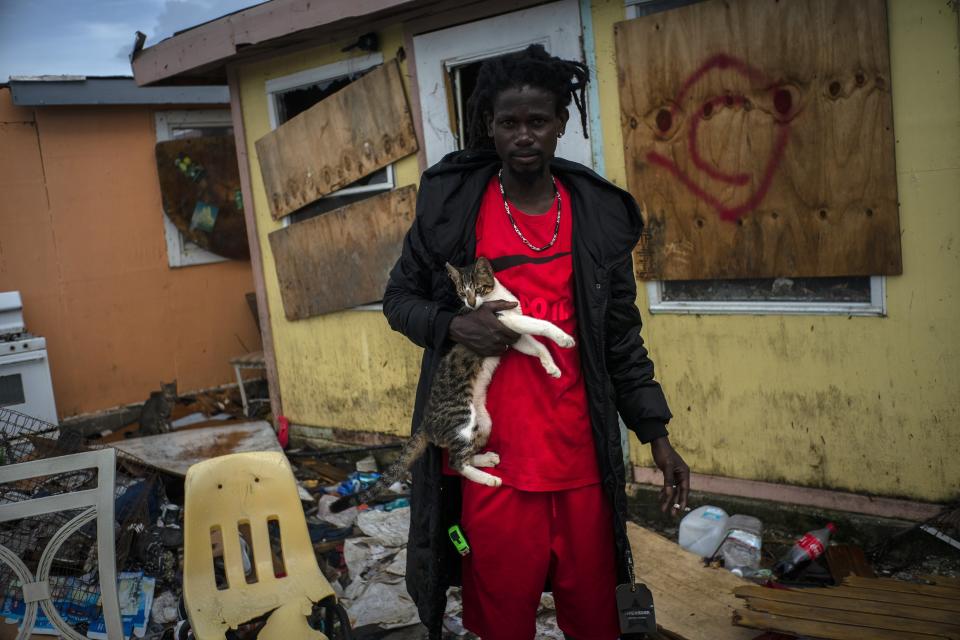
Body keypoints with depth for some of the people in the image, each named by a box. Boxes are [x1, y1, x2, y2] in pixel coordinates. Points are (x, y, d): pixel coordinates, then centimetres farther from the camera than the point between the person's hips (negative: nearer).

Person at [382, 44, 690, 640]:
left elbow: (621, 340, 9)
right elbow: (399, 297, 7)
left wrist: (658, 437, 6)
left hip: (579, 457, 2)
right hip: (489, 457, -1)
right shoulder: (451, 202, -1)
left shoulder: (599, 216, 4)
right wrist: (454, 325, -13)